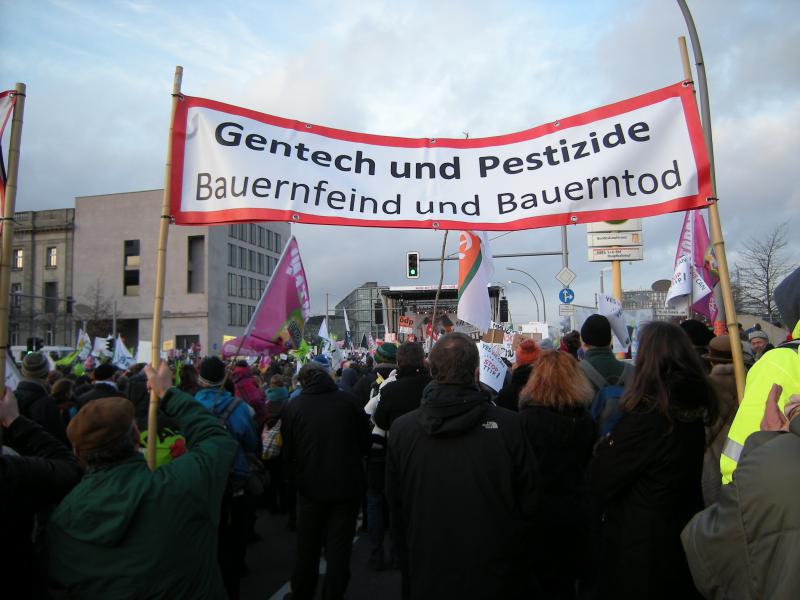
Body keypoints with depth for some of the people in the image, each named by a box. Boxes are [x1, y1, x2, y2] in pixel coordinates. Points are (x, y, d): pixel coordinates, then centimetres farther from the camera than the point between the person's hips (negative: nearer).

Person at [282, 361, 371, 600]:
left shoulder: (293, 407, -8)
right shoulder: (348, 401, -9)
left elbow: (288, 453, 0)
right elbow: (365, 442, 0)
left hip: (311, 486, 1)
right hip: (347, 484, -1)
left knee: (307, 545, 19)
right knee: (339, 545, 11)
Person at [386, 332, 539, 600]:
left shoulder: (401, 428, -12)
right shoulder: (507, 423, -18)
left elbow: (395, 504, 0)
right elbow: (529, 500, -9)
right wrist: (517, 545, 10)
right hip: (498, 577, -1)